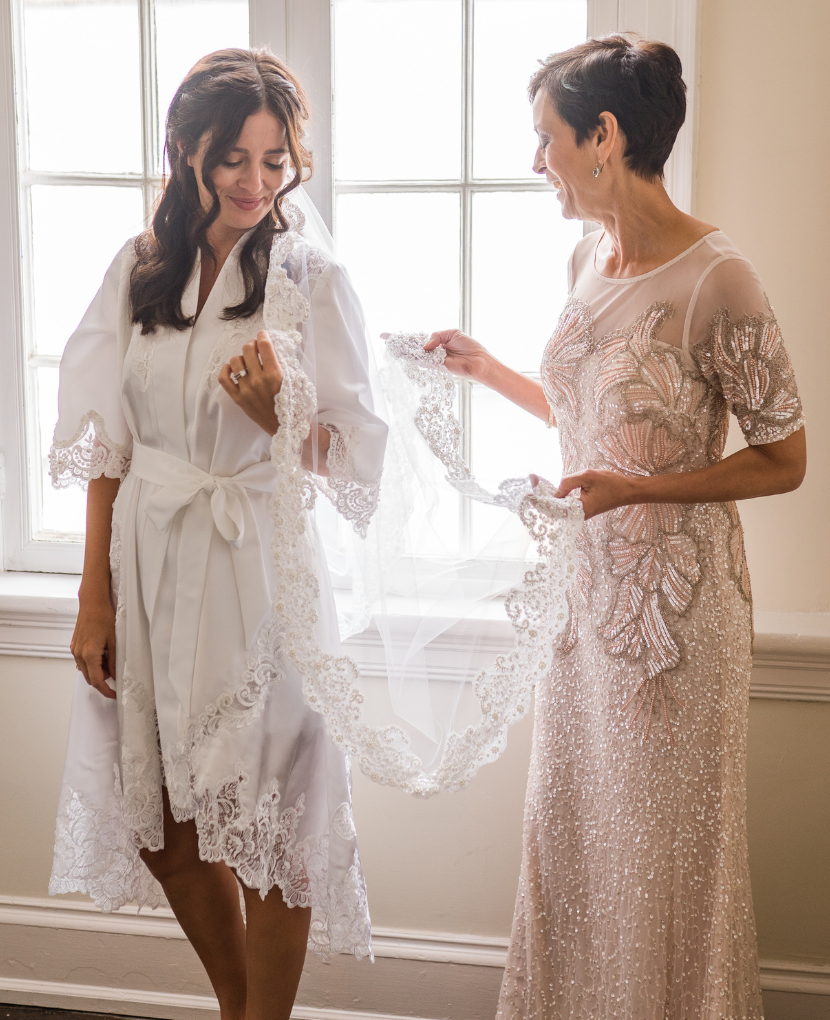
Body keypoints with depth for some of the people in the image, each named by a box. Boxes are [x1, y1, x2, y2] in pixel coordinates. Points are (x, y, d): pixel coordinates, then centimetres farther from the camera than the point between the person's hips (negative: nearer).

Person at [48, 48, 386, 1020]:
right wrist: (94, 599, 2)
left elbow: (349, 459, -5)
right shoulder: (139, 268, 4)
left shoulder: (313, 277, -6)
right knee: (163, 820, 14)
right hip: (146, 565, 4)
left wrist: (274, 412, -25)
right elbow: (104, 445, 5)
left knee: (266, 820, 5)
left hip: (256, 571, -4)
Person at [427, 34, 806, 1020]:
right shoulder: (587, 259, 5)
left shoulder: (715, 280, -19)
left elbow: (782, 459, -14)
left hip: (672, 599, -7)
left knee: (661, 841, 8)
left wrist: (632, 489, -23)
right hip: (585, 585, 7)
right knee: (569, 821, 18)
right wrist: (483, 367, 15)